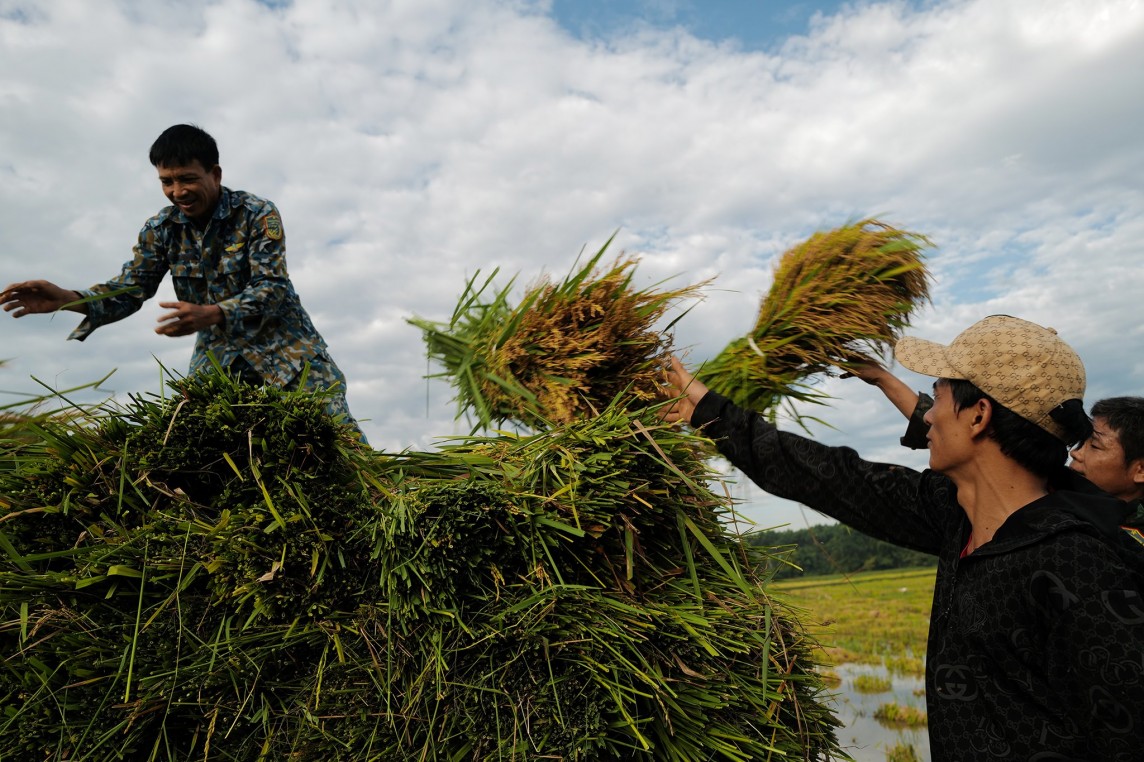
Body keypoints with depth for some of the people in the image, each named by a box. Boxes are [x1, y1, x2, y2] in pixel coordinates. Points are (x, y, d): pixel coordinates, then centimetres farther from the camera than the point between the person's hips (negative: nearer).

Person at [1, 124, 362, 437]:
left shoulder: (258, 214, -14)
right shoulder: (160, 229, 0)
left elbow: (272, 288, -21)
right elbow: (130, 288, 0)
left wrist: (210, 314, -37)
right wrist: (68, 298, -20)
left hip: (282, 346, -4)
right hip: (217, 354, 4)